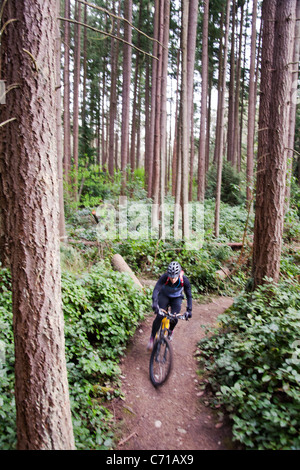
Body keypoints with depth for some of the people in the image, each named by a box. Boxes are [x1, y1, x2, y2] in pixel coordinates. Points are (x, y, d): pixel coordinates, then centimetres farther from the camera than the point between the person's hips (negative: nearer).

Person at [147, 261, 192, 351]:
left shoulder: (184, 280, -30)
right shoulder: (164, 277, -34)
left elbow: (189, 295, -20)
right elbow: (156, 289, -41)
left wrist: (189, 310, -26)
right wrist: (154, 302, -56)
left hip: (177, 298, 1)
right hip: (164, 296, -1)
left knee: (174, 318, -16)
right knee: (159, 316, -16)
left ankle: (171, 330, 20)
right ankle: (152, 338, 2)